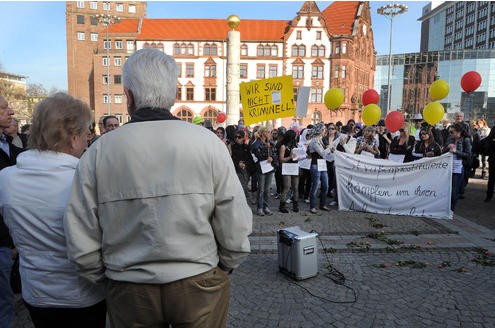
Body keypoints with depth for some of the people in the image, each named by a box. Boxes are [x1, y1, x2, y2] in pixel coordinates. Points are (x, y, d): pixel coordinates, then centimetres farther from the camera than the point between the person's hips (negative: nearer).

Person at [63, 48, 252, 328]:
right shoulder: (209, 143, -13)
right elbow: (236, 230, -12)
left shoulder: (99, 152, -11)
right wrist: (220, 271, 6)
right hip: (199, 287, 0)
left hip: (128, 293, 1)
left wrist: (105, 278, 11)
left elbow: (81, 244, -7)